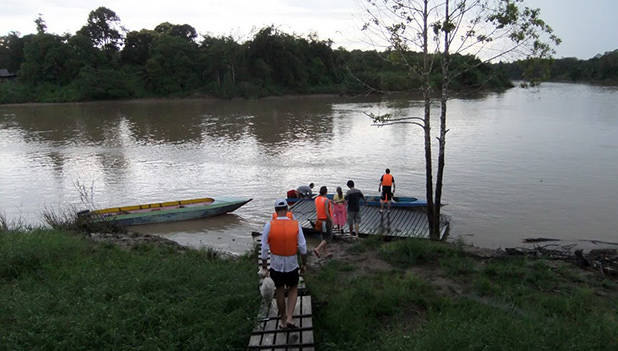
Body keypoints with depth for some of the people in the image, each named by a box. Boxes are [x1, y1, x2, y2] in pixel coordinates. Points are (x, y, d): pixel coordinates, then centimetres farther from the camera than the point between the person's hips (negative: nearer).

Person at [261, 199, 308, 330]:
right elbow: (303, 248, -7)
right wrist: (303, 264, 7)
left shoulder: (269, 225, -13)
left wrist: (264, 264, 6)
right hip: (292, 265, 0)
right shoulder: (296, 225, -11)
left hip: (276, 266, 0)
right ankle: (289, 318, 7)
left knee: (280, 292, 19)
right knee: (293, 290, 21)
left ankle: (283, 320, 34)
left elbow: (264, 249, -8)